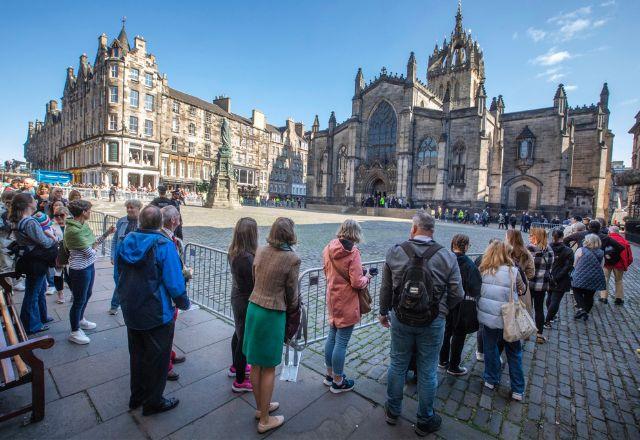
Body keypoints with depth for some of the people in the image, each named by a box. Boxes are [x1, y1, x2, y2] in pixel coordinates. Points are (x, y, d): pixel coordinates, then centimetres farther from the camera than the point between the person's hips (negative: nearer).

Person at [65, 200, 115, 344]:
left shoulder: (84, 225, 2)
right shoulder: (73, 230, -25)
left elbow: (94, 243, 9)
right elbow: (89, 252, -23)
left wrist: (107, 233, 4)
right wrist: (93, 247, -2)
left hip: (89, 266, 9)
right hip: (80, 269, -9)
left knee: (87, 294, 25)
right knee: (79, 300, 6)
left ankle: (80, 320, 47)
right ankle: (74, 332, 24)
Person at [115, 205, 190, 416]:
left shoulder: (126, 242, -2)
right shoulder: (164, 245, -21)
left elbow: (118, 276, 8)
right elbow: (175, 283, -22)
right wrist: (184, 303, -5)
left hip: (131, 312, 7)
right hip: (157, 314, -6)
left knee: (137, 354, 25)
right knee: (157, 358, 13)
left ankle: (136, 396, 43)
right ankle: (153, 402, 30)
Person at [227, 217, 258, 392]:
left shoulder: (233, 252, -4)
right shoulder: (247, 258, -31)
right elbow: (254, 285, -24)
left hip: (236, 296, 9)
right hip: (246, 301, -9)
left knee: (238, 333, 27)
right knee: (245, 339, 9)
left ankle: (236, 366, 49)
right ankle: (240, 381, 28)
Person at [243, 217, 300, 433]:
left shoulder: (260, 251, -2)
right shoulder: (292, 258, -17)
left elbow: (255, 279, 7)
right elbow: (291, 291, -8)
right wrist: (292, 310, 9)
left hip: (253, 307, 6)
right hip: (273, 313, -6)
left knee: (255, 364, 20)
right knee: (269, 368, 12)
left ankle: (261, 407, 42)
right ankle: (265, 420, 30)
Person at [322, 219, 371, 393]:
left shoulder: (329, 248, -1)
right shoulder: (353, 252, -21)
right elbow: (357, 283, -21)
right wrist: (366, 277, -2)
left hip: (332, 299, 7)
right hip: (347, 304, -7)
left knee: (332, 337, 21)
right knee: (341, 343, 7)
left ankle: (330, 374, 37)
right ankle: (338, 382, 24)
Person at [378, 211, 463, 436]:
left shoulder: (395, 252, -11)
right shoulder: (447, 257, -13)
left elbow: (386, 288, -3)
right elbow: (457, 294, -7)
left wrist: (383, 312, 13)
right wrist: (441, 309, 12)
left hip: (401, 320, 1)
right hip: (433, 323, -1)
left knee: (397, 365, 19)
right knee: (427, 372, 16)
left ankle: (393, 411, 40)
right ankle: (425, 421, 37)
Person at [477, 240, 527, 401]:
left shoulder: (483, 270, -8)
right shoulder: (512, 271, -14)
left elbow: (477, 291, 1)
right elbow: (522, 289, 1)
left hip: (487, 317, 1)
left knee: (491, 349, 20)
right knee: (514, 353, 17)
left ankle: (491, 380, 35)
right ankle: (517, 389, 28)